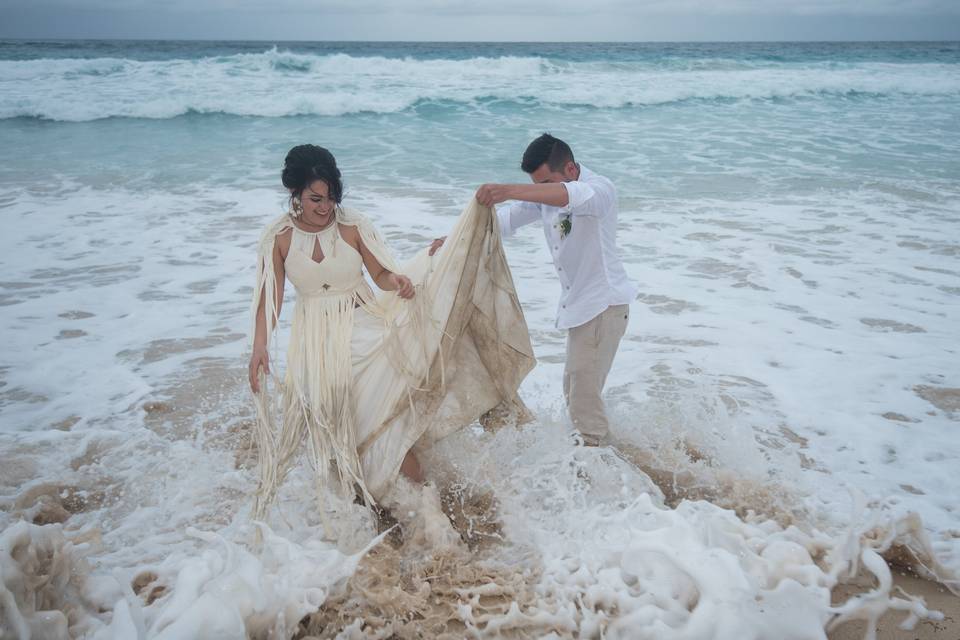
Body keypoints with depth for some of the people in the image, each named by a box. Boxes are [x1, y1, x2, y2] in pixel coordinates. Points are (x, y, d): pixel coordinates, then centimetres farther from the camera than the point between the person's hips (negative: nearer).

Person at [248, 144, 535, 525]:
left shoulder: (353, 226, -7)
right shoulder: (278, 238, -6)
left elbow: (381, 273, -2)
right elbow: (269, 297, -3)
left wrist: (397, 280, -25)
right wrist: (259, 347, -12)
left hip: (362, 324, -1)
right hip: (316, 339, 1)